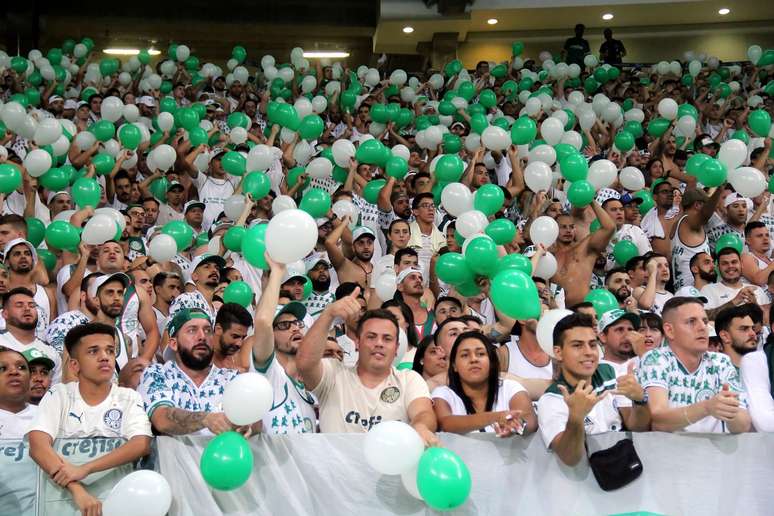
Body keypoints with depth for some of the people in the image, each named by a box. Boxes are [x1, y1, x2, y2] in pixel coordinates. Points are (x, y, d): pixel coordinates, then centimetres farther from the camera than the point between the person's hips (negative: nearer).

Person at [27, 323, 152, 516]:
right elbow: (38, 444, -12)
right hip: (66, 493, -1)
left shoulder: (130, 398, 4)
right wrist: (77, 490, -26)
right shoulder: (58, 396, 3)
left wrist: (84, 469, -25)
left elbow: (141, 444, -13)